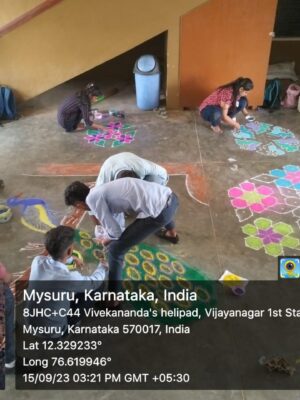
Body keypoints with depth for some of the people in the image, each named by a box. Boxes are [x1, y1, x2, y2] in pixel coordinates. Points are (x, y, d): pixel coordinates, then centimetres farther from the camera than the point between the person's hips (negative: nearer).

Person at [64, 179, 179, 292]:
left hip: (159, 212, -9)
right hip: (170, 197, 9)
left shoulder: (92, 198, -3)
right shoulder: (104, 189, 23)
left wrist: (107, 240, 20)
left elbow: (115, 231, -3)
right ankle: (172, 233, 83)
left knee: (115, 250, 4)